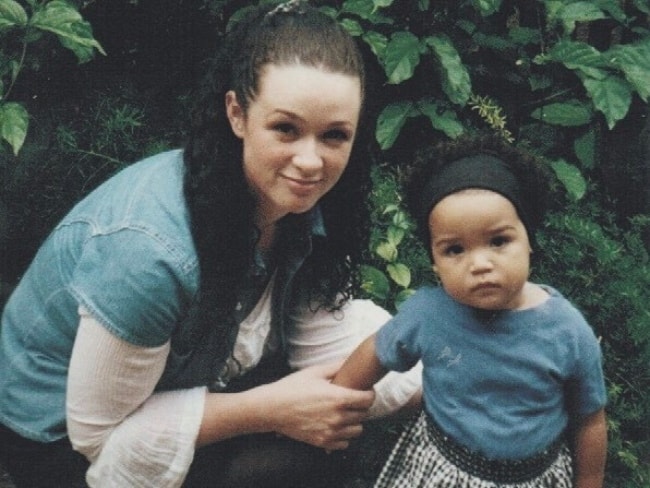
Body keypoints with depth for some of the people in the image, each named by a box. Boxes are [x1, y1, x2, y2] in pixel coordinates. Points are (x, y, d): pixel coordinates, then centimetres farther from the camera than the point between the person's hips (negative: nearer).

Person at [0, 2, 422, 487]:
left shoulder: (298, 200, -16)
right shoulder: (149, 246, -37)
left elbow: (320, 338, -12)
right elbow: (101, 432, -26)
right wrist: (270, 409, -27)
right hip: (64, 435, -6)